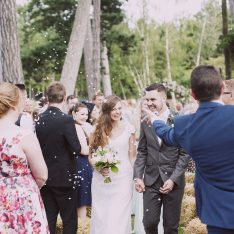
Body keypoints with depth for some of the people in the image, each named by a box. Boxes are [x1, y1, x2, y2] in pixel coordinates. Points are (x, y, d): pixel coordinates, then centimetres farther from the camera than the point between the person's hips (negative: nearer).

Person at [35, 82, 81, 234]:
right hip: (64, 177, -6)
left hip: (45, 176, 6)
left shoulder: (39, 120, 0)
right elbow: (77, 150, -18)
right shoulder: (66, 120, -17)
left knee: (49, 218, 13)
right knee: (69, 220, 5)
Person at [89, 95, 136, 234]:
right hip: (101, 179, 2)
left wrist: (134, 177, 2)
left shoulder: (129, 129, 1)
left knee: (120, 217, -4)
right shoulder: (99, 130, 5)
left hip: (122, 179, -2)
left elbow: (132, 156, 5)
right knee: (101, 216, 7)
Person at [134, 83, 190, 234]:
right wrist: (138, 177, 0)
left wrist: (173, 179, -14)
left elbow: (185, 154, -7)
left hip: (173, 181, -3)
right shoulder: (145, 122, 7)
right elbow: (142, 152, 11)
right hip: (151, 181, 3)